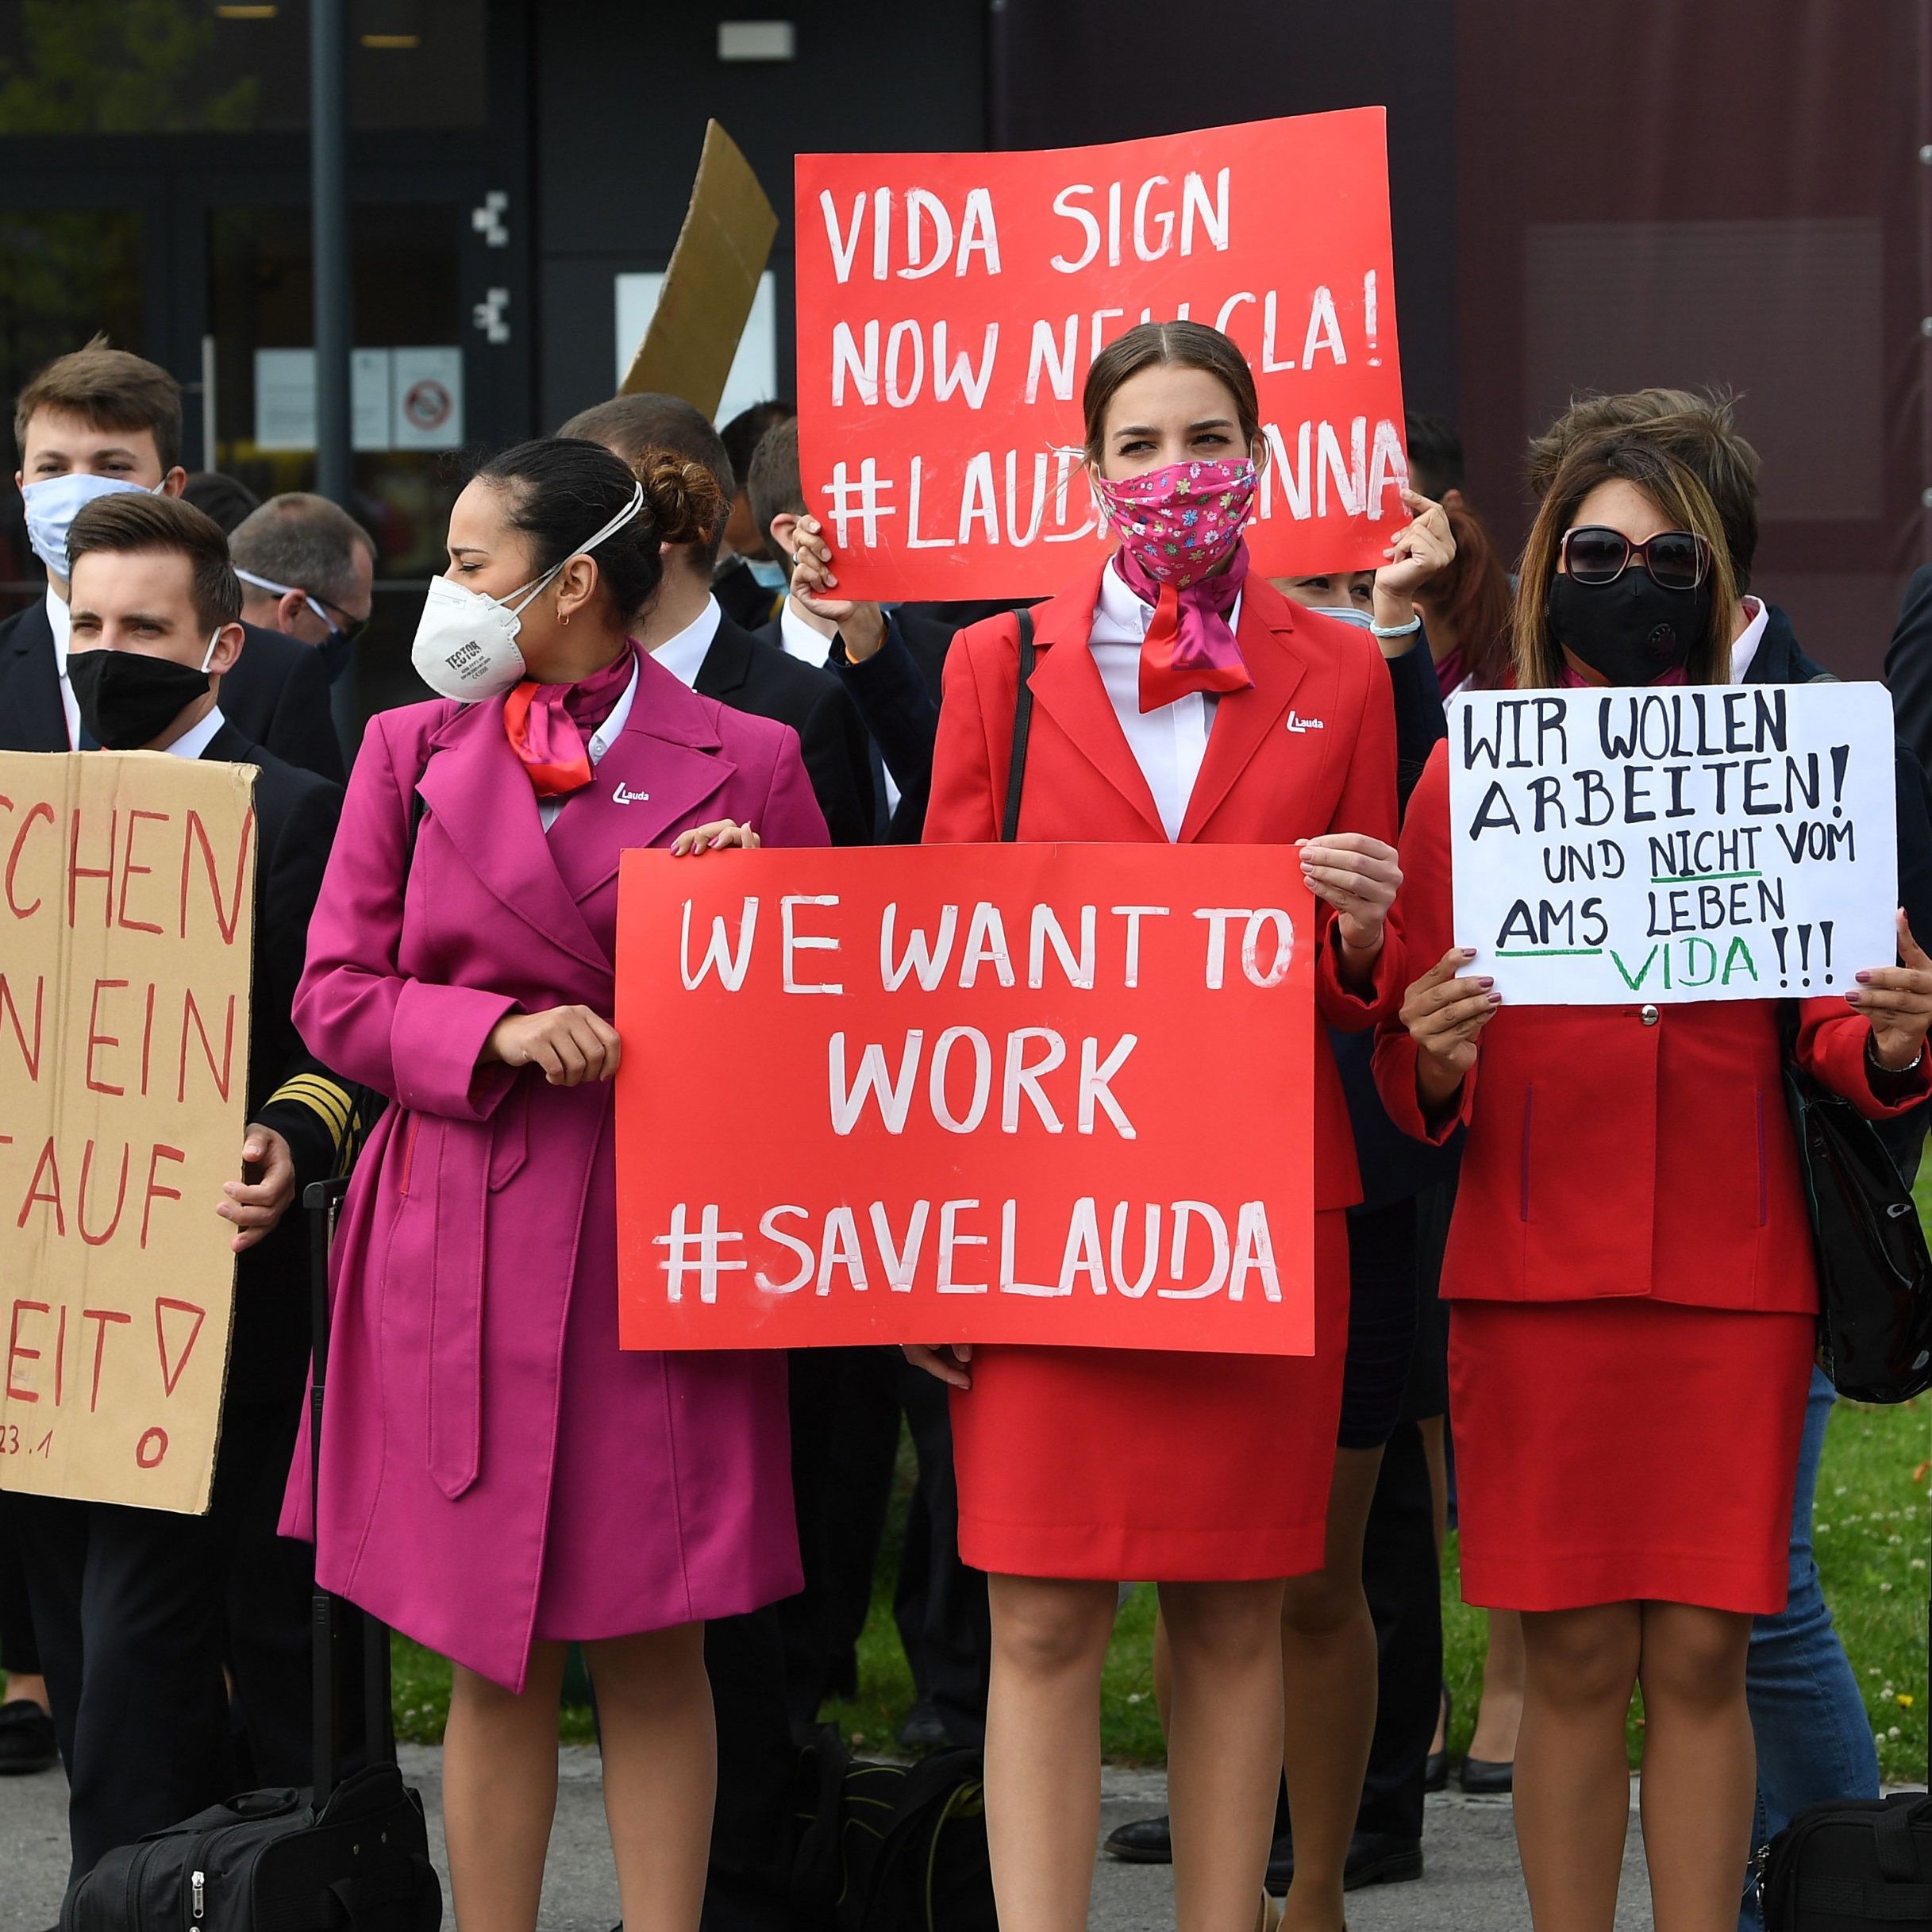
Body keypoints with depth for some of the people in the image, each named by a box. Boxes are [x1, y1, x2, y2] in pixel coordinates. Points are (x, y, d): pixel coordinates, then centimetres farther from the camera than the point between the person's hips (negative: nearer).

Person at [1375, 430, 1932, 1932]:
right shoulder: (1473, 769, 6)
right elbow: (1412, 1077, 6)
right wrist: (1436, 1061, -17)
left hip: (1730, 1266, 1)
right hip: (1535, 1267, -1)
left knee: (1702, 1654, -1)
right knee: (1576, 1663, -1)